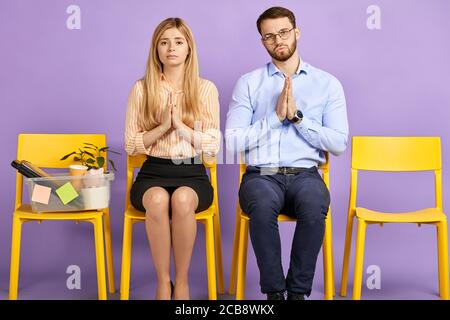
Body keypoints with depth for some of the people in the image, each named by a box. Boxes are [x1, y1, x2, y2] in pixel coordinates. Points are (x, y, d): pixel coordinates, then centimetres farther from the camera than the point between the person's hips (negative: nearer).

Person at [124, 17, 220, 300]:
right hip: (153, 173, 0)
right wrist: (163, 126, -12)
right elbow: (131, 145, 2)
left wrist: (180, 125, -15)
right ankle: (163, 282, -18)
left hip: (192, 174, 0)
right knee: (158, 199, -35)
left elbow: (213, 147, -1)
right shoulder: (142, 89, 3)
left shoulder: (206, 89, 3)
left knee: (182, 199, -35)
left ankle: (182, 281, -17)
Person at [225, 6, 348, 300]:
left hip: (305, 174, 1)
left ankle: (298, 290, -14)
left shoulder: (327, 83, 10)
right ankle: (274, 290, -16)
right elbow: (233, 142, 0)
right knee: (263, 205, -35)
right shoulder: (248, 83, 9)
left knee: (314, 207, -34)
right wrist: (276, 116, -8)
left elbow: (339, 143, 1)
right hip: (261, 175, 0)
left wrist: (297, 116, -8)